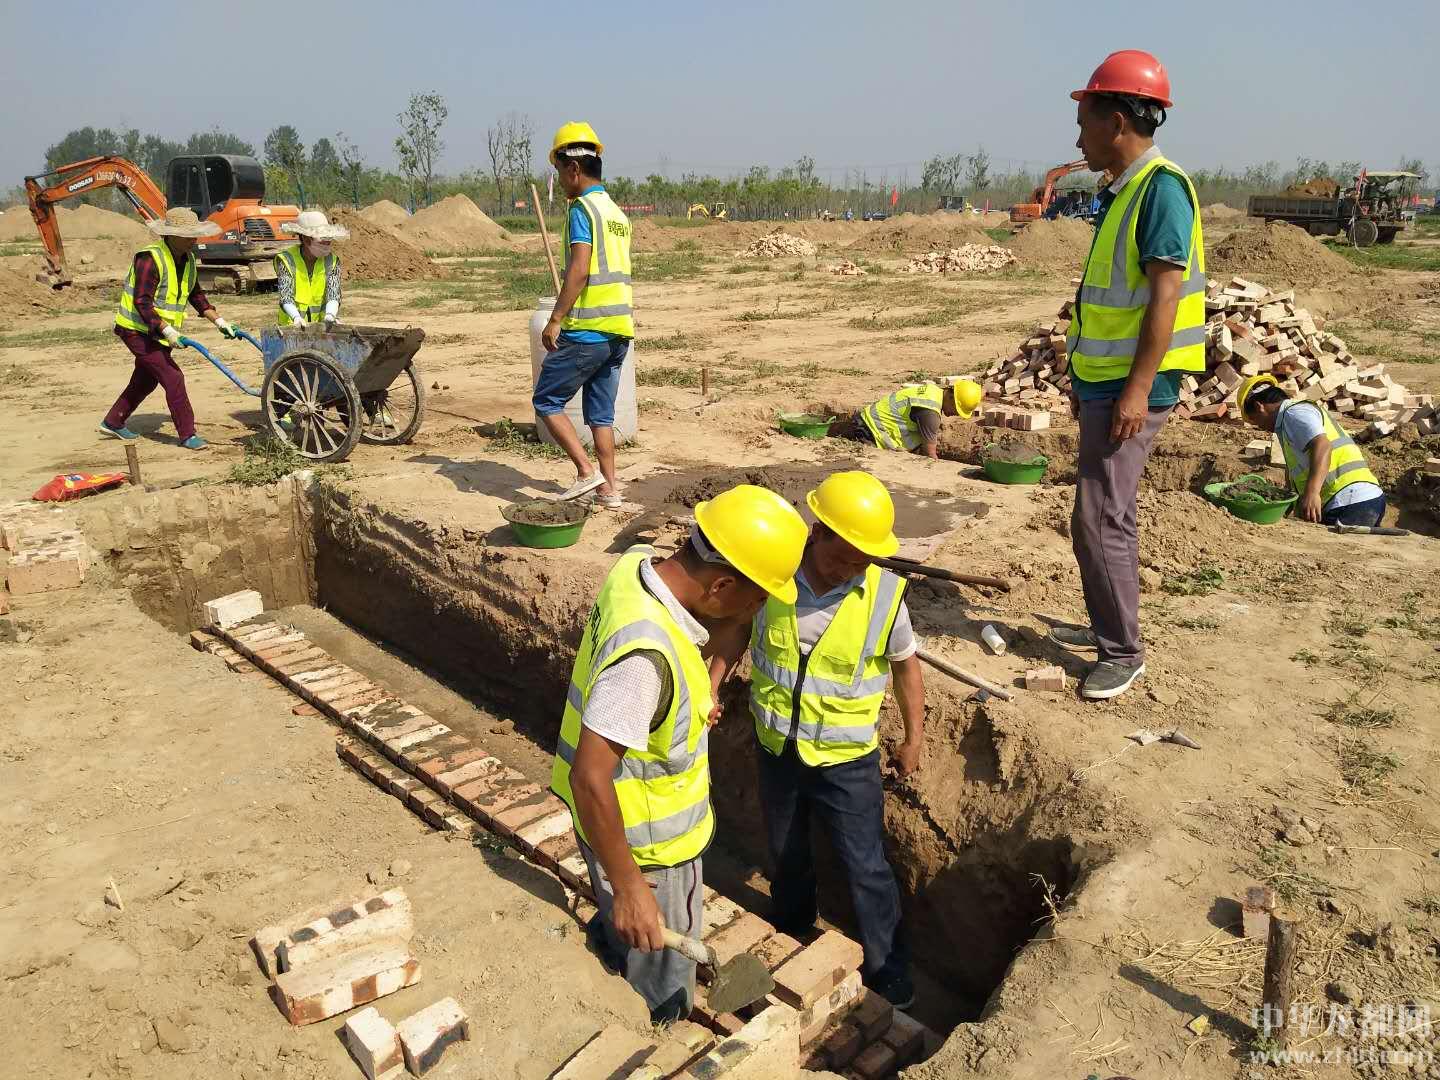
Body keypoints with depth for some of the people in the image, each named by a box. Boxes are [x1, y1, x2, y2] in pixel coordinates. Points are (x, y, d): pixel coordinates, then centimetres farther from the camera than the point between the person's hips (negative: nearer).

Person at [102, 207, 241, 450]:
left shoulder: (188, 259, 3)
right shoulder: (150, 259, -23)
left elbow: (196, 294, 14)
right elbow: (142, 303, -26)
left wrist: (218, 321, 7)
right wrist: (167, 330, -32)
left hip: (160, 333, 9)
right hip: (138, 330, -9)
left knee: (144, 380, 20)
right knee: (173, 377, -14)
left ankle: (112, 423, 36)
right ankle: (187, 435, -7)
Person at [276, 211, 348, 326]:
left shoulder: (332, 261, 1)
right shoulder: (286, 260, -5)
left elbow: (333, 295, -8)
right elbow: (285, 297, -13)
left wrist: (330, 315, -29)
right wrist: (296, 317, -32)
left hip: (321, 325, 2)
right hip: (292, 326, -2)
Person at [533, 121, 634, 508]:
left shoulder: (582, 208, -10)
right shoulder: (617, 212, 17)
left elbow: (579, 270, -21)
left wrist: (555, 320, -19)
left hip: (587, 330, -8)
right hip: (619, 329, 9)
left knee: (547, 401, 2)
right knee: (601, 412, 13)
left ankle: (586, 472, -4)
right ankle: (609, 489, 13)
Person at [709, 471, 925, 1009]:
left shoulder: (885, 592, -20)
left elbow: (904, 663, -3)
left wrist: (914, 737, 5)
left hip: (846, 760, -2)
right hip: (776, 748, 3)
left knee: (867, 868, 10)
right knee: (786, 853, 25)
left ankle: (887, 967, 35)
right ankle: (791, 933, 53)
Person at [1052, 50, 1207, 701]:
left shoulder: (1161, 187, -14)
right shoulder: (1124, 191, 15)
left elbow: (1165, 295, -20)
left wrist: (1136, 389, -24)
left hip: (1130, 389, -10)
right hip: (1105, 383, 10)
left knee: (1098, 521, -9)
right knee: (1111, 515, 17)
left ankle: (1123, 653, 3)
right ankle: (1107, 628, 30)